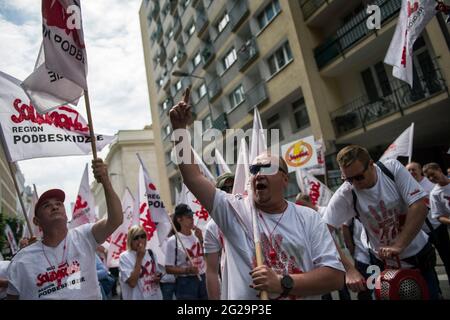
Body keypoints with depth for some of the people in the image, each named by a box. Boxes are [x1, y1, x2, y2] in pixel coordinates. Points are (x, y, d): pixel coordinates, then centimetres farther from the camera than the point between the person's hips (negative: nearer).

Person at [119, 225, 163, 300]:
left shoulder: (151, 253, 4)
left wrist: (158, 278, -6)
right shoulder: (125, 257, -12)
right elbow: (132, 283, -21)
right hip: (138, 297, -5)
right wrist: (139, 258, -20)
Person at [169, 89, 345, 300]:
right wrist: (180, 128, -20)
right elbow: (192, 176, -13)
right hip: (243, 295, 0)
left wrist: (282, 283, -22)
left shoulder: (308, 219, -4)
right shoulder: (233, 210, -5)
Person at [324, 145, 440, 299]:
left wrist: (398, 246, -30)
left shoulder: (393, 168, -19)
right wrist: (349, 269, -34)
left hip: (419, 253, 1)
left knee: (431, 294, 11)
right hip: (383, 262, -1)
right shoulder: (344, 195, -23)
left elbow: (419, 207, -23)